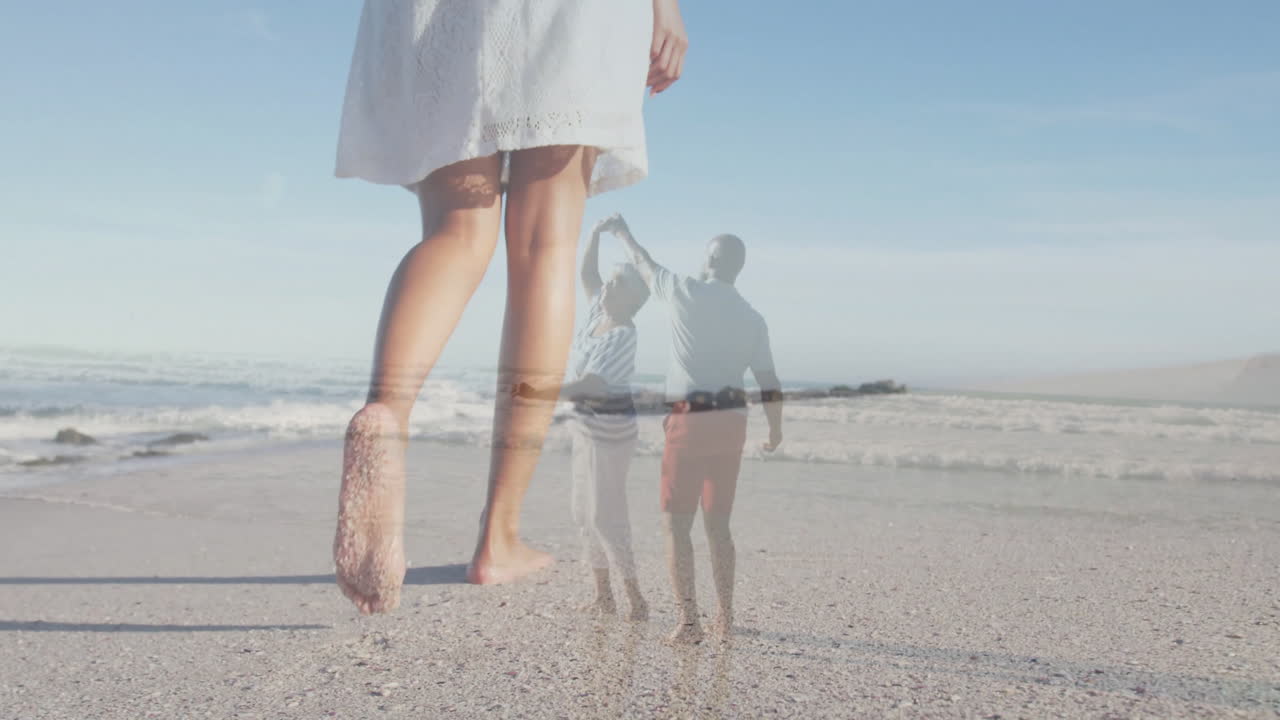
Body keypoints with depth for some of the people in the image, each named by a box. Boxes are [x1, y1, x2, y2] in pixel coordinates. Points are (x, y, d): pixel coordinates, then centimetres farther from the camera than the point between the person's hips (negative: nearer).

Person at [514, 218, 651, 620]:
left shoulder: (623, 336, -21)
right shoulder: (600, 312, 4)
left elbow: (591, 383, -32)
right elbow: (587, 273, 20)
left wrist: (542, 394, -43)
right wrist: (595, 234, 12)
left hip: (611, 430, -9)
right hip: (588, 426, 9)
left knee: (604, 515, -8)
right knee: (585, 512, 11)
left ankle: (635, 598, 1)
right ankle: (603, 597, 18)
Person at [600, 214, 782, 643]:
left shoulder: (686, 293, -6)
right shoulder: (753, 320, 5)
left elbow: (644, 264, 14)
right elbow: (769, 385, 5)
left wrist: (623, 233, 33)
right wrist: (775, 431, 21)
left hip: (689, 422, -5)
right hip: (731, 423, 5)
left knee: (677, 525, 3)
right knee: (718, 524, 15)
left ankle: (688, 621, -1)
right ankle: (725, 618, 19)